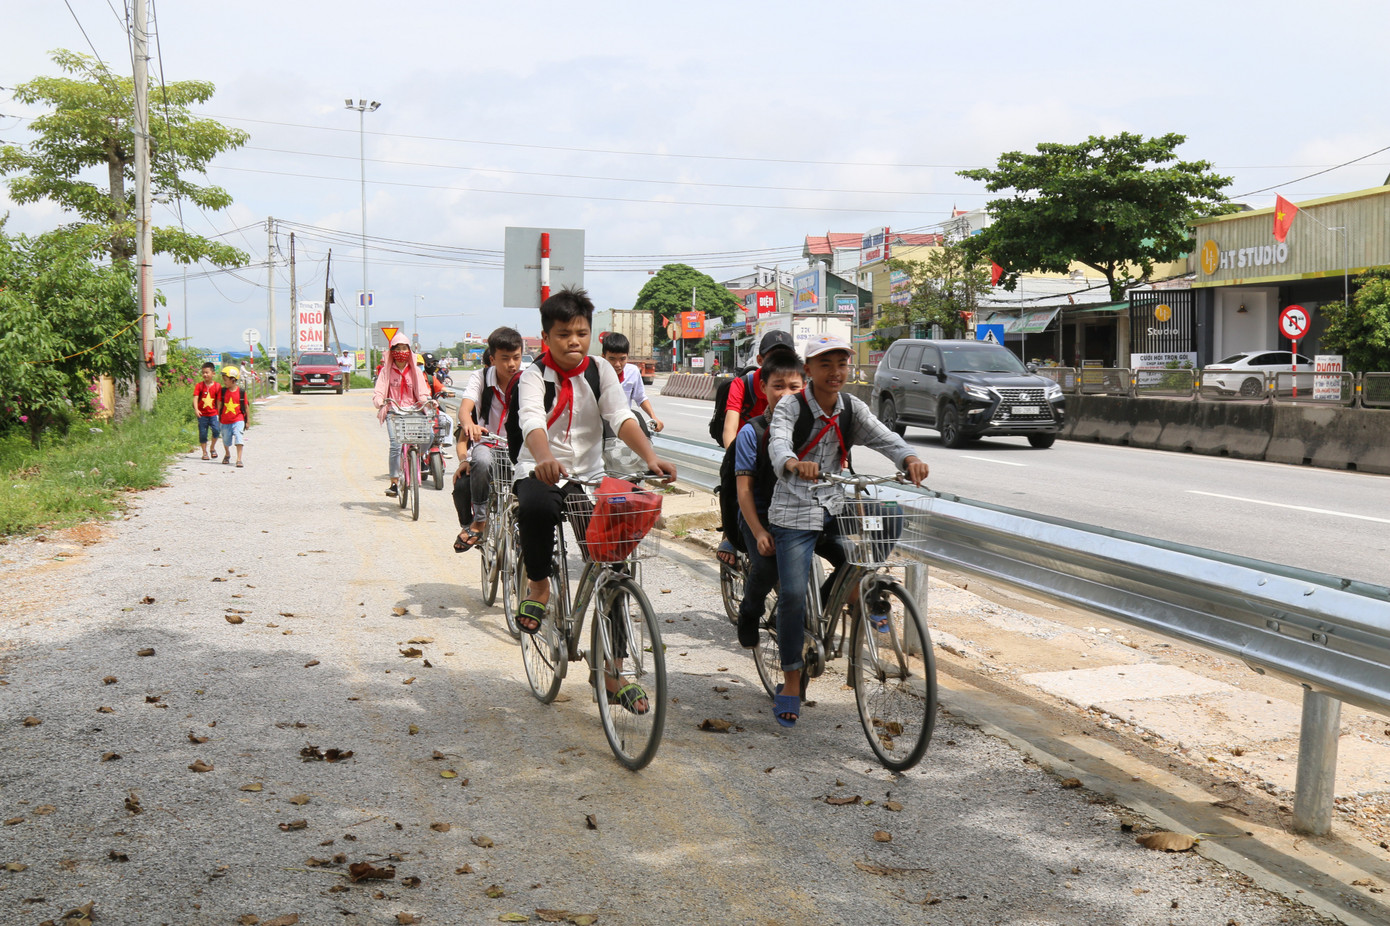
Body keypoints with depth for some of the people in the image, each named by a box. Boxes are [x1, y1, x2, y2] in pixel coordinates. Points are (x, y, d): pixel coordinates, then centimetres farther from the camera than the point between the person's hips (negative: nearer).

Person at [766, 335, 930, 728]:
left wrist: (909, 458, -34)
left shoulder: (852, 409, 3)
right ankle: (791, 682, -1)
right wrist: (796, 464, -53)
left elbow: (884, 437, -12)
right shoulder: (790, 407, -10)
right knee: (793, 594, -15)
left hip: (835, 507, 5)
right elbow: (778, 445, -29)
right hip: (794, 512, -5)